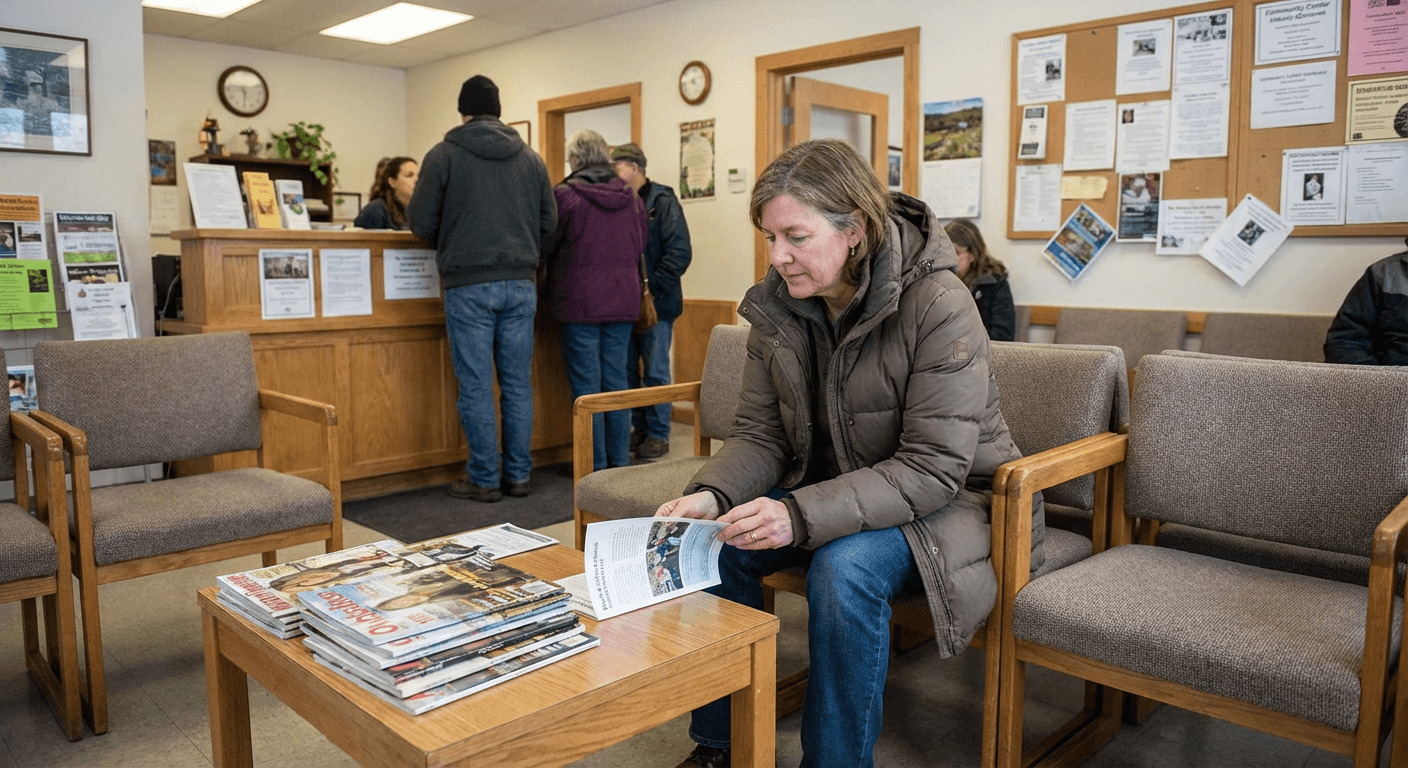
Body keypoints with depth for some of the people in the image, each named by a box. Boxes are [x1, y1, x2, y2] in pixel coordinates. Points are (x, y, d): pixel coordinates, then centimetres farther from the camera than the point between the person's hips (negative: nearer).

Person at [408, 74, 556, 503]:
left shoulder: (444, 155, 0)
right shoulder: (530, 158, 11)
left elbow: (421, 222, 1)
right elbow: (549, 220, 13)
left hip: (468, 284, -3)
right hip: (520, 283, 4)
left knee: (476, 387, 2)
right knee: (518, 383, 9)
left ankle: (484, 480, 8)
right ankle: (518, 475, 15)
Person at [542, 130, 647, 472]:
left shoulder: (564, 195, -9)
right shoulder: (631, 198, 6)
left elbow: (544, 247, -2)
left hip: (580, 302, -5)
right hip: (623, 301, 5)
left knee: (586, 385, 1)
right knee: (616, 380, 11)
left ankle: (595, 466, 5)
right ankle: (620, 461, 16)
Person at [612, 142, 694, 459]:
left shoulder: (662, 201, -7)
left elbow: (680, 253, -14)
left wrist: (652, 288, -17)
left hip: (655, 302, -6)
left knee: (655, 372, 1)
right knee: (627, 370, 11)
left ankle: (658, 435, 12)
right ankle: (638, 429, 24)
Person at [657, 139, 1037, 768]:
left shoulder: (937, 304, -23)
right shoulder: (777, 305, -4)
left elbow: (933, 467, -26)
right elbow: (761, 434, 0)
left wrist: (803, 515, -36)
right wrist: (710, 495, -22)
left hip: (944, 501, -5)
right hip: (832, 494, 6)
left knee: (844, 567, -34)